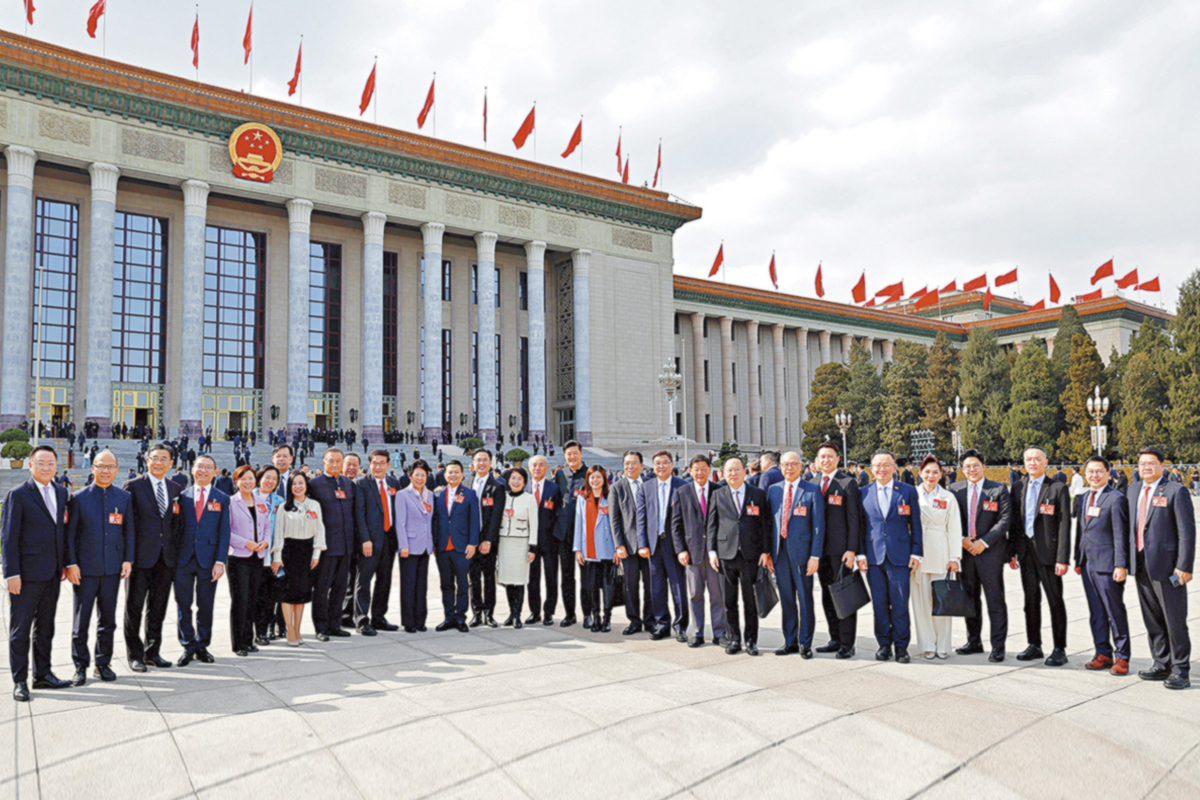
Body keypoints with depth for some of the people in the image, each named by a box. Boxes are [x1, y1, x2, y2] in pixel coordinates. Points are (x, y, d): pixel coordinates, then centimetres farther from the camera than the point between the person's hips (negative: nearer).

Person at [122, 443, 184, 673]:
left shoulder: (176, 488, 11)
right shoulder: (133, 486, -3)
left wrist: (175, 548, 5)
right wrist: (128, 554, -10)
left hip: (166, 557, 4)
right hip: (141, 556, -4)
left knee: (158, 607, 12)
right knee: (134, 607, 4)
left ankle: (152, 652, 22)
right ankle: (134, 655, 15)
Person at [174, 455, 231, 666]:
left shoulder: (222, 499, 5)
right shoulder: (182, 496, 6)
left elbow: (224, 532, 2)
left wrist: (220, 561, -6)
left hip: (208, 559, 0)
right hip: (183, 559, 0)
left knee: (205, 607, 8)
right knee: (183, 605, 5)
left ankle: (202, 646, 21)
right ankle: (188, 648, 17)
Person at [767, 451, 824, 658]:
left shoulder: (812, 491, -2)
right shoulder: (773, 490, 10)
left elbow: (818, 525, -4)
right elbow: (769, 523, 12)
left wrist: (815, 556, -10)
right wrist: (768, 552, 7)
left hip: (801, 552, -4)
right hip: (780, 552, 4)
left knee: (805, 599, 3)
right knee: (786, 600, 11)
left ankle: (805, 644, 14)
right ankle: (790, 641, 22)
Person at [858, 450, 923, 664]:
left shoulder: (908, 491, 4)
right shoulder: (864, 493, 7)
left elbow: (915, 524, 4)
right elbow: (860, 525, 9)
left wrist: (916, 553, -2)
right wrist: (860, 553, 2)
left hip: (900, 556, -1)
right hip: (873, 556, 2)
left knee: (900, 604, 1)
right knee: (879, 604, 7)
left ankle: (901, 646, 14)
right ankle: (884, 644, 19)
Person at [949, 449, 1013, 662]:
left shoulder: (999, 489, -1)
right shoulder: (955, 489, 8)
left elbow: (1005, 519, -7)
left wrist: (983, 542, -13)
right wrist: (962, 539, -7)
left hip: (989, 551, -3)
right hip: (965, 550, 4)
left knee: (995, 600, -1)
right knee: (970, 598, 11)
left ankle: (998, 646, 7)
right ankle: (974, 641, 23)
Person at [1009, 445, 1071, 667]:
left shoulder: (1058, 488, -5)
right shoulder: (1019, 488, 10)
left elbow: (1064, 524, -9)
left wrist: (1062, 558, -14)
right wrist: (1012, 551, 7)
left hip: (1048, 552, -5)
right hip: (1026, 551, 5)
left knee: (1055, 601, 2)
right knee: (1031, 599, 12)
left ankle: (1059, 649, 12)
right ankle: (1034, 645, 23)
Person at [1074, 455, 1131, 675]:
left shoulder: (1116, 499, -9)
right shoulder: (1083, 498, 13)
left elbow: (1120, 535, -12)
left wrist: (1121, 565, -15)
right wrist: (1078, 560, 16)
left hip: (1107, 566, -7)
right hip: (1088, 564, 7)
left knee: (1115, 612, 2)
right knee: (1095, 612, 12)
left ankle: (1121, 657, 12)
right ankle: (1103, 653, 21)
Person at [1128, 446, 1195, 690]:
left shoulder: (1176, 492, -7)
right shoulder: (1133, 490, 12)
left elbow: (1187, 531, -10)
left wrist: (1183, 566, -15)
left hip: (1167, 566, -6)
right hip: (1141, 566, 6)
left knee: (1175, 621, 2)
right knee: (1152, 621, 13)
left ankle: (1180, 670, 12)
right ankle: (1162, 665, 24)